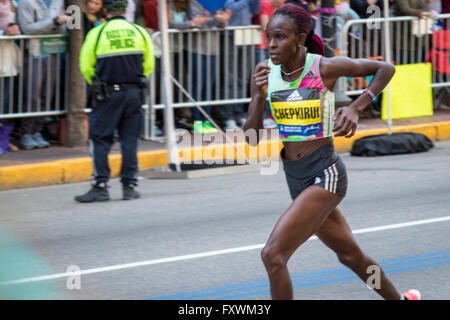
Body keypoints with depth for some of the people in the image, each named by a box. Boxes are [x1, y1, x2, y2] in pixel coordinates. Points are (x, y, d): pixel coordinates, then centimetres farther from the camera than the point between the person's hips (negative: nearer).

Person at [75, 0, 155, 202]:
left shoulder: (96, 34, -4)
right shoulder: (139, 32, 3)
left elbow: (86, 67, 0)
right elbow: (148, 66, 9)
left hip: (109, 94, -3)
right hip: (134, 93, 3)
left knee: (100, 140, 3)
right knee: (130, 140, 8)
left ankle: (100, 186, -3)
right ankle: (129, 186, 8)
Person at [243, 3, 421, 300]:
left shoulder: (325, 68, -14)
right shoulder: (265, 72, -1)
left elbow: (386, 68, -1)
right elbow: (252, 138, 0)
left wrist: (356, 108, -12)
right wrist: (258, 96, -16)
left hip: (324, 173, -6)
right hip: (295, 177, 7)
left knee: (273, 255, -19)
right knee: (351, 255, 23)